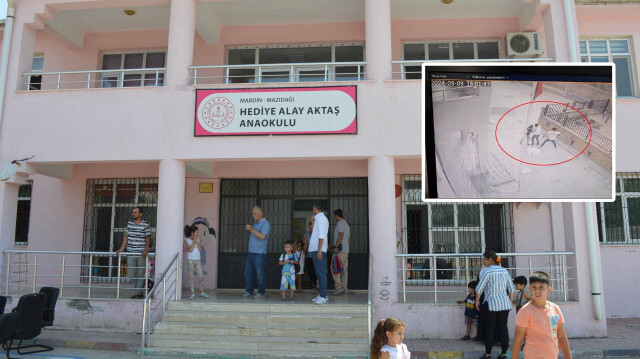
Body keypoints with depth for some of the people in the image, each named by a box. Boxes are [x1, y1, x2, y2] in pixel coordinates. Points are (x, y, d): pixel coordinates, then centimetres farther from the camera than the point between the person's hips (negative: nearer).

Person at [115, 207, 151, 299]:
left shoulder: (145, 225, -5)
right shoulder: (129, 223, 10)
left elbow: (148, 239, -4)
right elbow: (126, 237, 13)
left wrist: (146, 250, -18)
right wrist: (121, 250, 7)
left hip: (141, 254, -5)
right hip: (130, 254, 5)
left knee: (141, 274, 0)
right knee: (131, 274, 6)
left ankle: (138, 293, 7)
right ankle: (141, 292, 20)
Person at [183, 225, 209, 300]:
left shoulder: (198, 239, 6)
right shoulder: (187, 240, -3)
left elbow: (200, 250, -2)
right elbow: (190, 250, -13)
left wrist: (196, 241, -9)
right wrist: (193, 241, -15)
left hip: (198, 260, 3)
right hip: (190, 260, -3)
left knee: (201, 276, 0)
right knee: (191, 276, 0)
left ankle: (202, 292, 14)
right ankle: (193, 294, 7)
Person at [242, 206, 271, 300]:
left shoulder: (265, 224, -7)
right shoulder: (255, 222, 18)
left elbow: (262, 236, -22)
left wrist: (251, 229, -18)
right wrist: (248, 229, 12)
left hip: (260, 253, -8)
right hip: (251, 252, 8)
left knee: (260, 273, -4)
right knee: (248, 272, 8)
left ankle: (261, 293, 3)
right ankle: (249, 291, 17)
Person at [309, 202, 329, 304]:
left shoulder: (320, 218, -12)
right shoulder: (320, 218, 20)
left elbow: (321, 236, -20)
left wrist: (319, 250, -23)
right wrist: (313, 221, 23)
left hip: (318, 250, -11)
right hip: (316, 249, 11)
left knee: (321, 273, -9)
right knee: (319, 273, 14)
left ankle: (323, 297, -9)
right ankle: (322, 295, 21)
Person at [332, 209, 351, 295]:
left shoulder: (340, 223, -8)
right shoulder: (346, 224, 22)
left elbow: (341, 235, -21)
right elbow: (349, 239, 23)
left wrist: (336, 246, -22)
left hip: (340, 250, -9)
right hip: (346, 251, 9)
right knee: (344, 269, 9)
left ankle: (338, 286, -16)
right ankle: (345, 288, 9)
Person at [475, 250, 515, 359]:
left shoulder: (486, 271, -11)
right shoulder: (504, 271, 7)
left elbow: (479, 289, -13)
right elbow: (512, 289, 12)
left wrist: (477, 301, 1)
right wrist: (510, 302, 20)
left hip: (491, 303, -5)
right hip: (504, 303, 5)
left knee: (489, 329, 4)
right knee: (503, 328, 10)